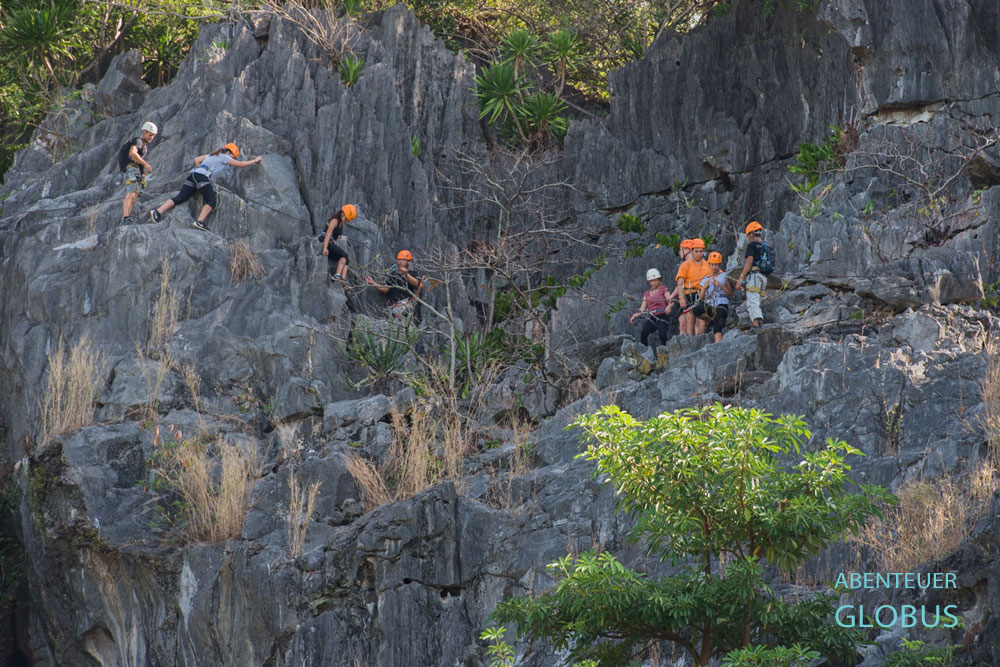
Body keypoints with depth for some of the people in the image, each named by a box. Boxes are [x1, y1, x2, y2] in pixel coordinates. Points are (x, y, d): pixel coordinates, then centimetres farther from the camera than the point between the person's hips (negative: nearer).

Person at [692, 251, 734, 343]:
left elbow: (731, 293, 4)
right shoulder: (705, 280, 23)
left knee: (717, 328, -25)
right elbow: (701, 298, 17)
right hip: (708, 306, 3)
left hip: (721, 304, -3)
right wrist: (704, 287, 1)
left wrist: (720, 285, -7)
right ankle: (712, 321, -4)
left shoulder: (724, 276, 14)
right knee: (695, 310, -29)